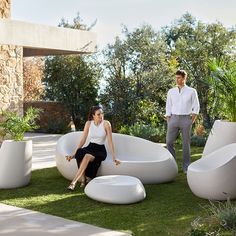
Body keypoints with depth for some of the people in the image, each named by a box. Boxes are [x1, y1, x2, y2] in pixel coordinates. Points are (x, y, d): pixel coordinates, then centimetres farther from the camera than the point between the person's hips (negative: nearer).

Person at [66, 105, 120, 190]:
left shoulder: (106, 124, -8)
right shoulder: (88, 123, 1)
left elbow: (110, 141, -9)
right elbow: (83, 140, 3)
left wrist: (114, 157, -13)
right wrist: (74, 154, -3)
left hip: (100, 150, -3)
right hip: (90, 147, 3)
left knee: (87, 156, -35)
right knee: (79, 154, -33)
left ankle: (74, 182, -33)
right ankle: (83, 179, -21)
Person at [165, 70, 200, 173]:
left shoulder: (192, 91, 2)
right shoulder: (171, 91, 9)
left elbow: (196, 108, 3)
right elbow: (168, 108, 9)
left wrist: (192, 121, -4)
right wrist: (168, 123, 1)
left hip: (186, 119, -2)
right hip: (173, 119, 2)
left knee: (186, 144, 2)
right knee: (169, 142, -3)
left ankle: (186, 167, 11)